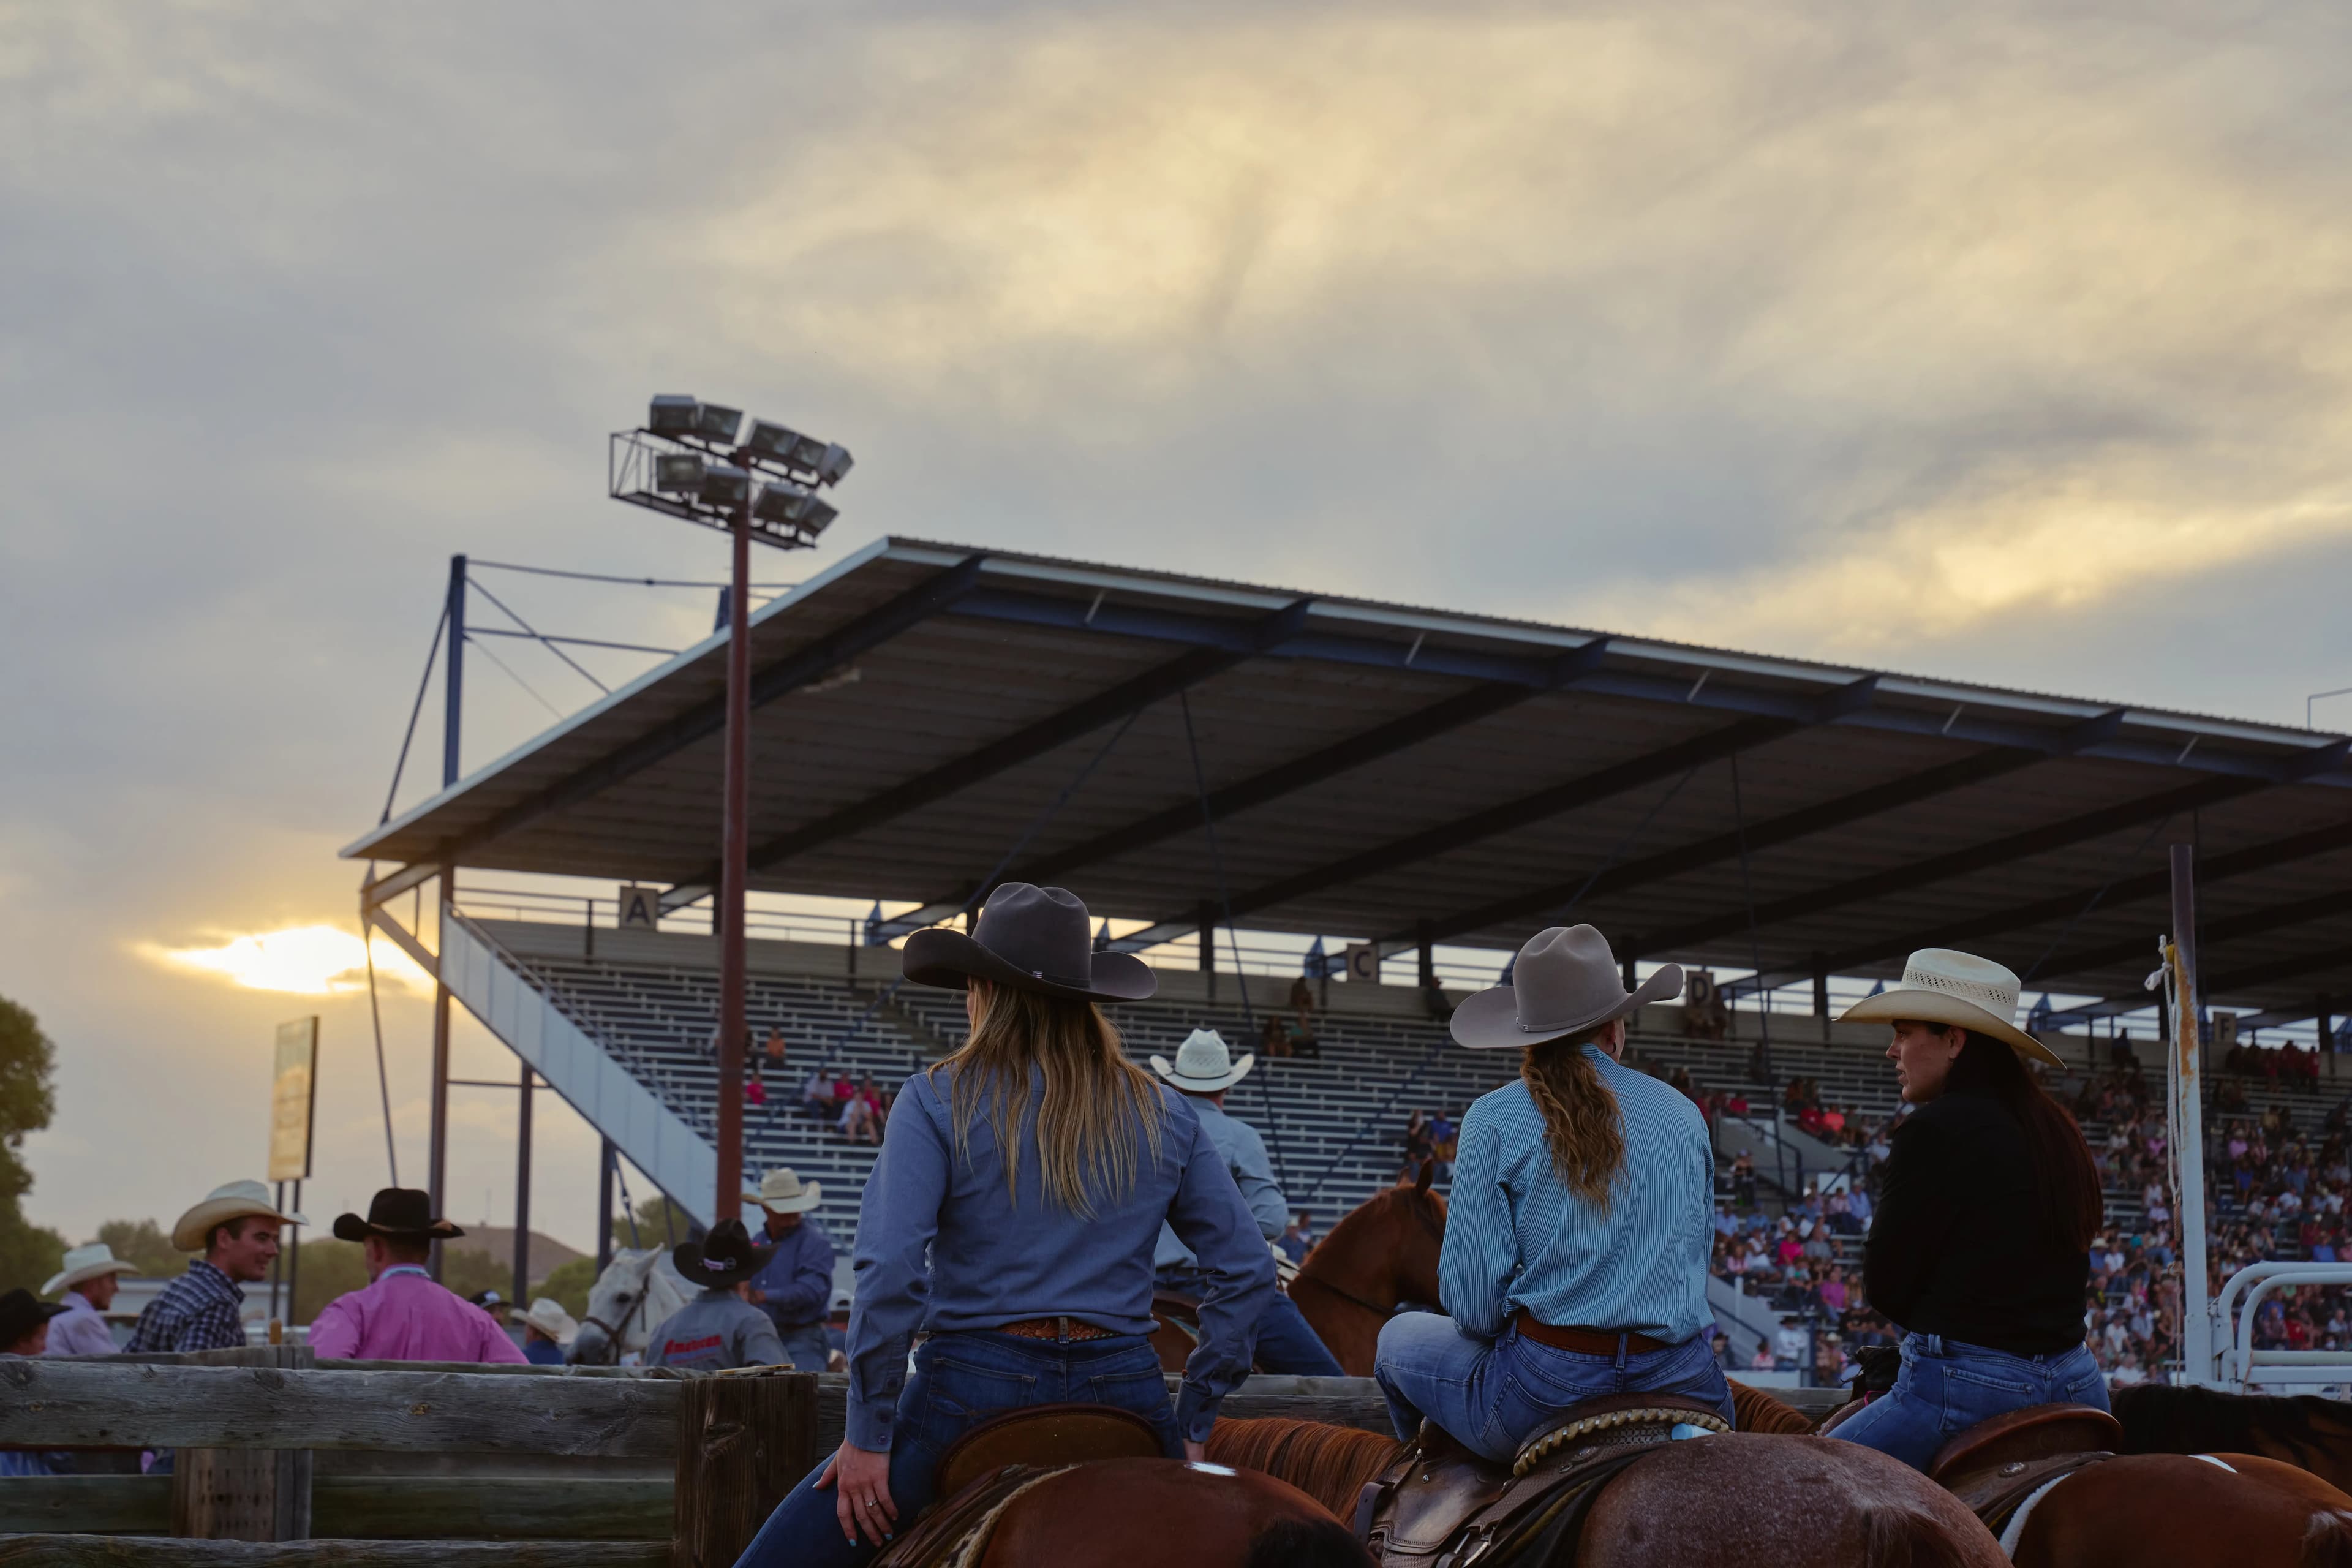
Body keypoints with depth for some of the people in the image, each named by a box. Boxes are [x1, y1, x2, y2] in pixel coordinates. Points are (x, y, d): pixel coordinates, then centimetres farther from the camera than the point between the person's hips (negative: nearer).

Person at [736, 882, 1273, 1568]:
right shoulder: (1163, 1116, 9)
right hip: (1125, 1394, 3)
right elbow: (1248, 1270, 8)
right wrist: (1194, 1420, 13)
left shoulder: (938, 1102, -2)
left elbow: (890, 1271, -13)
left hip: (975, 1389, -3)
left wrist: (868, 1434, -7)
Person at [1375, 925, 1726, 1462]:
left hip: (1543, 1395, -3)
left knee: (1399, 1339, 23)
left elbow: (1471, 1301, -6)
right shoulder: (1684, 1116, 8)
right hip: (1682, 1387, 3)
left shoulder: (1495, 1119, -4)